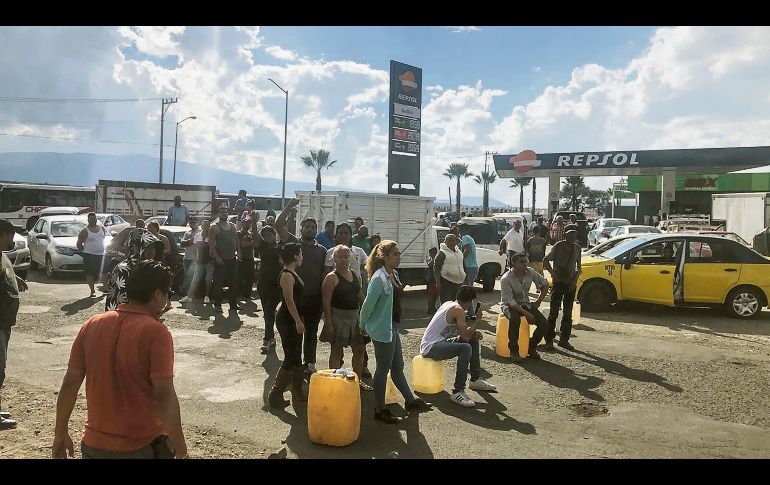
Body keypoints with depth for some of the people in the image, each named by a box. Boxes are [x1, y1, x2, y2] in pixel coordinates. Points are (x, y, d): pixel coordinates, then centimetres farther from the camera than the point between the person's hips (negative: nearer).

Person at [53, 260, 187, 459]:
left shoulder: (92, 325, -2)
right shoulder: (156, 332, -18)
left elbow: (70, 383, 1)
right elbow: (164, 395, -22)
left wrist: (60, 434, 11)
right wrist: (179, 445, -13)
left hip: (94, 445, 5)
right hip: (142, 448, -5)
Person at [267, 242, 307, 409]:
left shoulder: (292, 273, 12)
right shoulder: (287, 275, -18)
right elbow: (289, 300, -23)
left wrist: (299, 319, 21)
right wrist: (298, 321, -23)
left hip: (293, 320, 10)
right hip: (287, 320, -10)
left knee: (297, 357, 15)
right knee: (291, 358, -5)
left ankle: (298, 393, 24)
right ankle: (275, 395, 3)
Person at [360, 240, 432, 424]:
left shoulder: (389, 275, 7)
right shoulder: (379, 278, -22)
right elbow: (368, 304, -20)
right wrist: (363, 326, -6)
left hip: (391, 327, 9)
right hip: (381, 330, -9)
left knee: (398, 367, 19)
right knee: (383, 369, 4)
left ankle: (410, 401, 33)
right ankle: (380, 410, 19)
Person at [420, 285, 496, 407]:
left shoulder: (448, 304, 12)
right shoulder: (458, 310, -16)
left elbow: (462, 330, 21)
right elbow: (465, 337, -20)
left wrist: (474, 332, 1)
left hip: (439, 342, 10)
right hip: (430, 348, -10)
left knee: (473, 340, 15)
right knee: (466, 348, -31)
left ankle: (475, 380, 25)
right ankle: (458, 392, -27)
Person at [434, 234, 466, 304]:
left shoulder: (459, 252, 16)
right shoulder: (442, 253, -8)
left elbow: (463, 266, 27)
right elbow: (436, 269, -13)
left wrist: (465, 280, 24)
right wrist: (438, 283, -20)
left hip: (459, 282, 8)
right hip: (446, 282, -8)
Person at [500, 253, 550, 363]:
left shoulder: (530, 272, -7)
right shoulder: (506, 279, -22)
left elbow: (545, 284, 9)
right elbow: (510, 301, -25)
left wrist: (538, 302, 3)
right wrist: (526, 313, -31)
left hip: (525, 304, 5)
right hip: (509, 305, -5)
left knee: (544, 324, -14)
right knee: (515, 319, -39)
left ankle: (532, 347, 9)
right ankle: (513, 350, -21)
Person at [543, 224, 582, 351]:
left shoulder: (577, 248, 7)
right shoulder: (558, 246, -6)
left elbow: (579, 267, 13)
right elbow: (546, 260, -4)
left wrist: (575, 279, -2)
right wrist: (553, 273, -14)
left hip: (571, 284, 5)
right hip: (559, 283, -5)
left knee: (568, 314, 10)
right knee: (554, 312, -4)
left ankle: (564, 340, 20)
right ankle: (549, 339, 2)